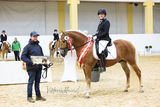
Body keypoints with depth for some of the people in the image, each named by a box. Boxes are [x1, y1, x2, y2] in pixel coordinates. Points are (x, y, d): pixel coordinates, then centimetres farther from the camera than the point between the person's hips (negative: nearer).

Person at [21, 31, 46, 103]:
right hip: (31, 68, -6)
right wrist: (30, 62, -23)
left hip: (39, 67, 6)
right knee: (31, 82, -1)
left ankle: (38, 95, 21)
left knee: (37, 82, 13)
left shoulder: (39, 46, 14)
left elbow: (42, 55, 23)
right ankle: (29, 97, 5)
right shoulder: (28, 46, -7)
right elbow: (23, 57, -12)